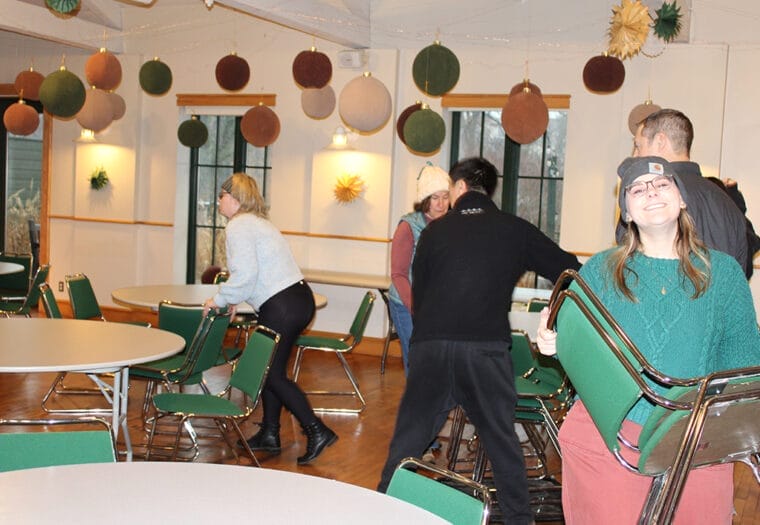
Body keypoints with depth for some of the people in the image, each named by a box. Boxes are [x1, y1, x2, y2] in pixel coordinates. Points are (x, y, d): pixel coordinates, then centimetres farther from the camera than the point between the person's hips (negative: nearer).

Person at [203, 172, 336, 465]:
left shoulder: (238, 226, -10)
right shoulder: (258, 222, 22)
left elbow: (245, 274, -19)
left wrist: (221, 299, -5)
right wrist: (234, 299, 15)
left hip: (282, 307, -10)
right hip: (299, 299, 10)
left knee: (273, 374, 0)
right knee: (269, 368, 17)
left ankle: (317, 431, -3)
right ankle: (269, 435, 24)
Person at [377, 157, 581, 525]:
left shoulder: (436, 230, 9)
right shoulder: (516, 231, 7)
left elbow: (417, 291, 14)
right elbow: (569, 269, 8)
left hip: (430, 345, 1)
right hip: (486, 347, -1)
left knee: (409, 435, 11)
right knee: (502, 439, 13)